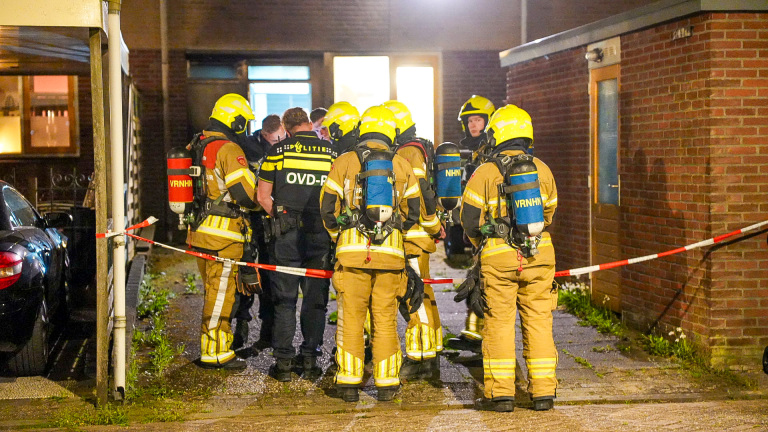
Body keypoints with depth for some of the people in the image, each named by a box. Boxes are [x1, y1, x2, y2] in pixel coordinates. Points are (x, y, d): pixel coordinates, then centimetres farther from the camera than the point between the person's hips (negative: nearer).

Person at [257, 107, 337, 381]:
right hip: (321, 234, 1)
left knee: (285, 299, 6)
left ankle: (283, 362, 7)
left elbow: (263, 196, 0)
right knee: (315, 299, 9)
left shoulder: (278, 151, 0)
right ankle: (310, 361, 11)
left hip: (288, 235, -1)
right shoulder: (331, 152, 3)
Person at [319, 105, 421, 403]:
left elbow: (327, 208, 3)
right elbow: (413, 213, 11)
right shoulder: (403, 166, 8)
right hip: (391, 251, 1)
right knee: (386, 320, 8)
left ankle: (349, 383, 6)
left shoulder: (344, 163, 3)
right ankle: (387, 384, 10)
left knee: (351, 319, 5)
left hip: (352, 252, -1)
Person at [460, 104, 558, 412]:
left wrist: (483, 244, 18)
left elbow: (470, 219, -1)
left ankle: (500, 393, 4)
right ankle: (543, 392, 9)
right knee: (538, 321, 8)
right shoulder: (542, 170, 6)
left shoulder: (485, 173, -4)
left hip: (498, 259, -2)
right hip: (539, 256, 3)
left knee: (499, 323, 4)